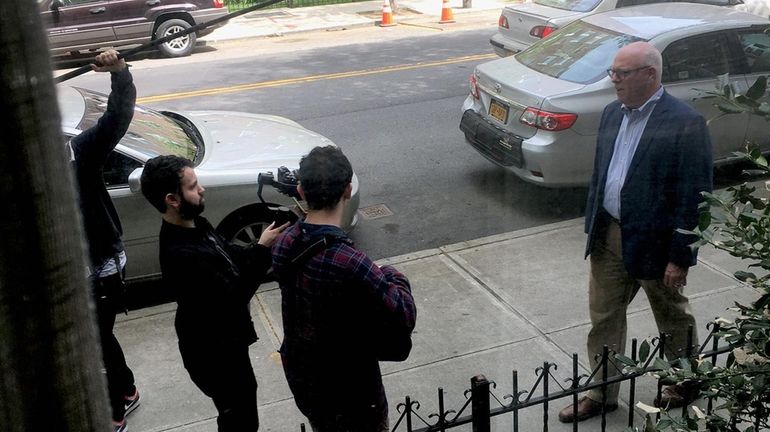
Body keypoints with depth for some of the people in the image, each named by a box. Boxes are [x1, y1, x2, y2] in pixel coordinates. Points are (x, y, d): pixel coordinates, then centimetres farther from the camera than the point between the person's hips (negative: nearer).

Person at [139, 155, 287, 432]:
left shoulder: (194, 225, -4)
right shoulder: (181, 255, -34)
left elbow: (230, 257, 8)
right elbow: (232, 298, -32)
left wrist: (262, 247, -11)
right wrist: (262, 250, -29)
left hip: (226, 340, 9)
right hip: (213, 353, -9)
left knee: (243, 408, 29)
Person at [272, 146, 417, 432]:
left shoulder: (284, 244, -12)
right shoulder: (349, 264, -35)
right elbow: (405, 316, -25)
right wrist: (394, 277, -7)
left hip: (300, 377, 6)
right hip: (349, 390, -6)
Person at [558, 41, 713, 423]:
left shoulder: (685, 123, -18)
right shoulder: (612, 113, 4)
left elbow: (695, 197, -18)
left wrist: (680, 256, -17)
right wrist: (592, 227, 13)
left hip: (655, 243, -6)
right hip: (609, 237, 6)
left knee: (673, 321, 16)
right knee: (603, 319, 14)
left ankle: (686, 385, 40)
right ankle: (602, 394, 30)